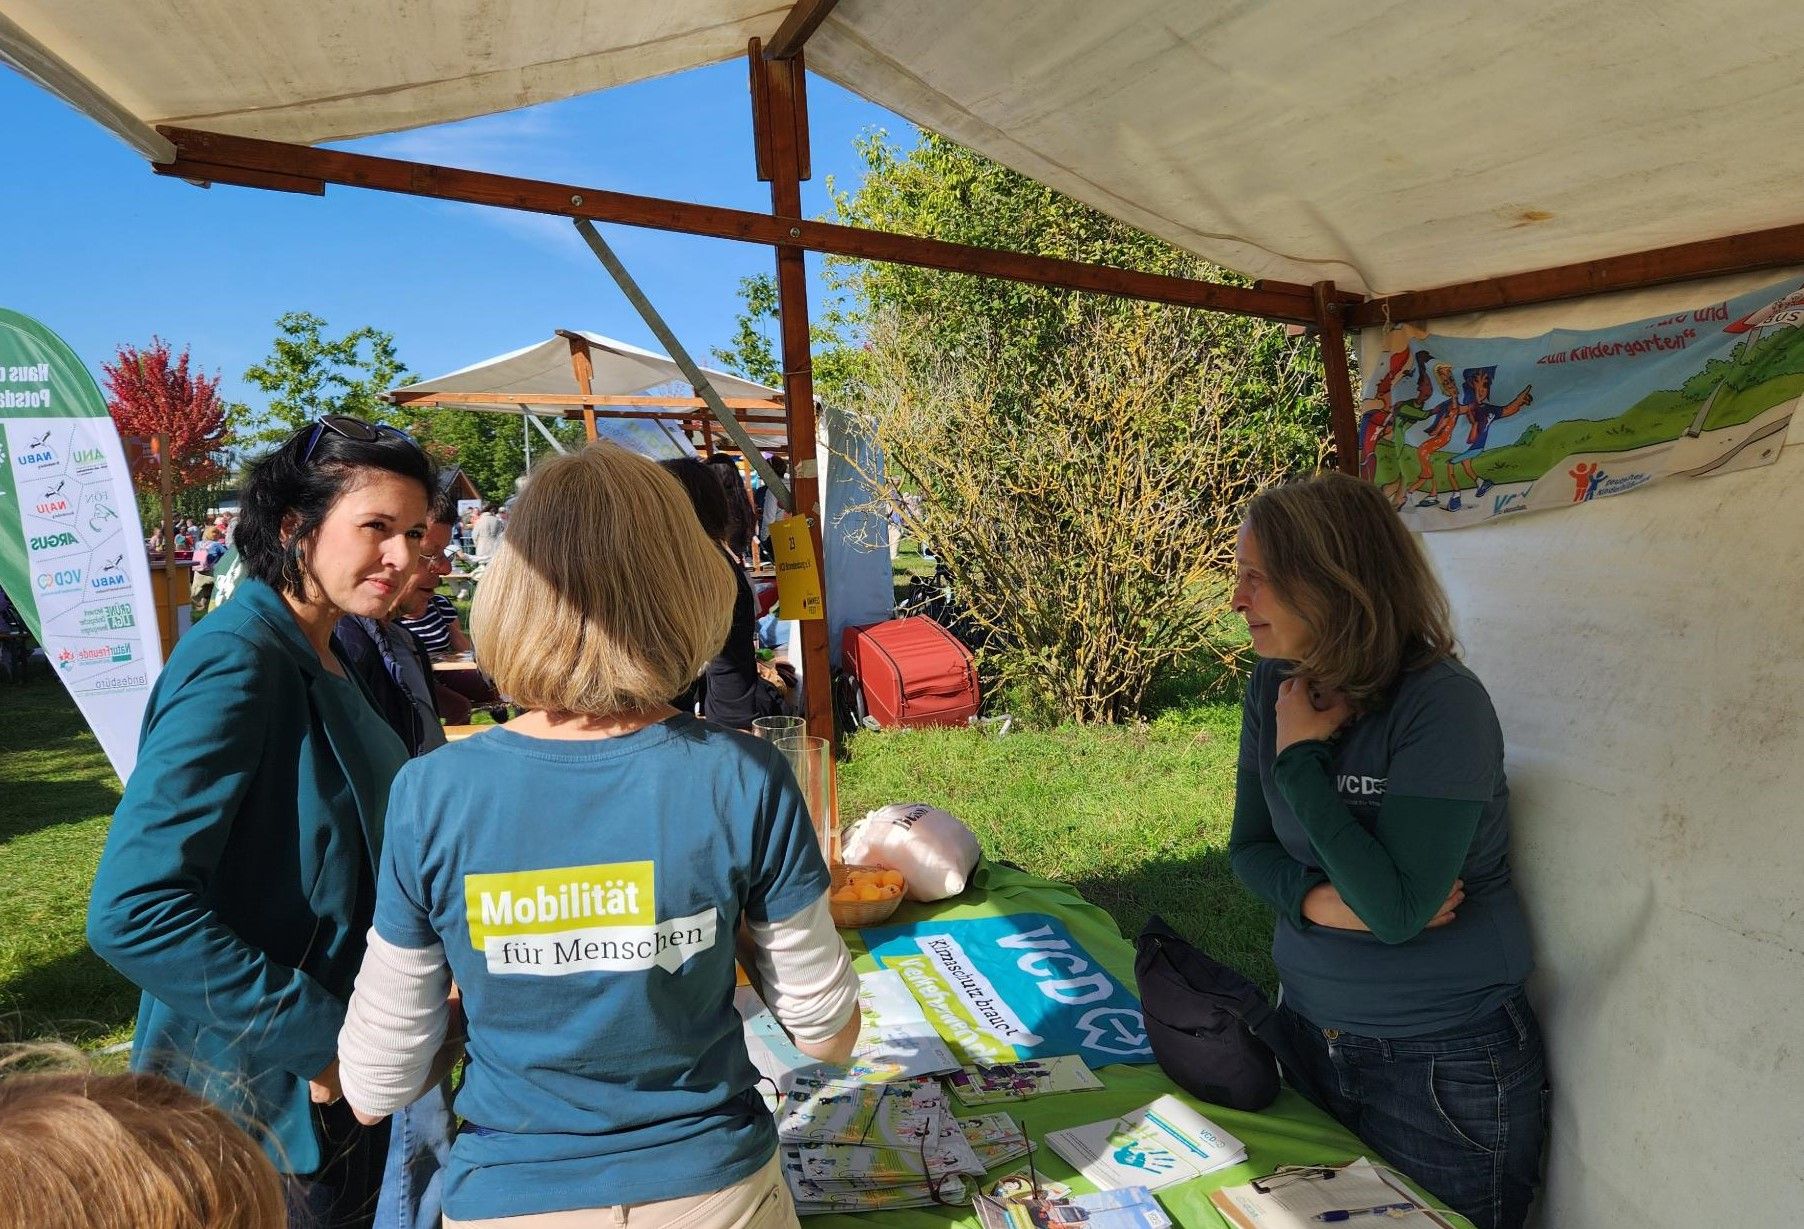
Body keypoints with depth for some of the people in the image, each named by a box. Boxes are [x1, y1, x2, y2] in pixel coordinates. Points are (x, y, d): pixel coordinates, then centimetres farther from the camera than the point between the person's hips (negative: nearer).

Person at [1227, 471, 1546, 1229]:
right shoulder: (1274, 685, -4)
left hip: (1443, 1063, -6)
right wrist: (1324, 902, -20)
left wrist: (1300, 757, -24)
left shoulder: (1441, 704, -23)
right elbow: (1248, 847, 0)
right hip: (1308, 1033, 6)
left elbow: (1398, 910, -28)